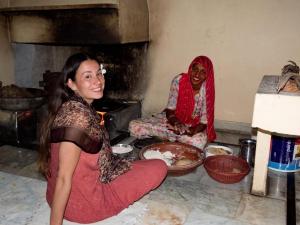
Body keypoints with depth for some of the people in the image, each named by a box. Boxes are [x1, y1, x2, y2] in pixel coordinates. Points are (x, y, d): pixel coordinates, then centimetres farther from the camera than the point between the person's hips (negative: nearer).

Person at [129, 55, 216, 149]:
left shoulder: (207, 90, -17)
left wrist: (192, 131, -34)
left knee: (198, 142, -39)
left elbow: (204, 121, -13)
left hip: (194, 125, -1)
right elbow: (170, 108, -10)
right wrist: (176, 122, -32)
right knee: (134, 126, -17)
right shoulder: (178, 80, -16)